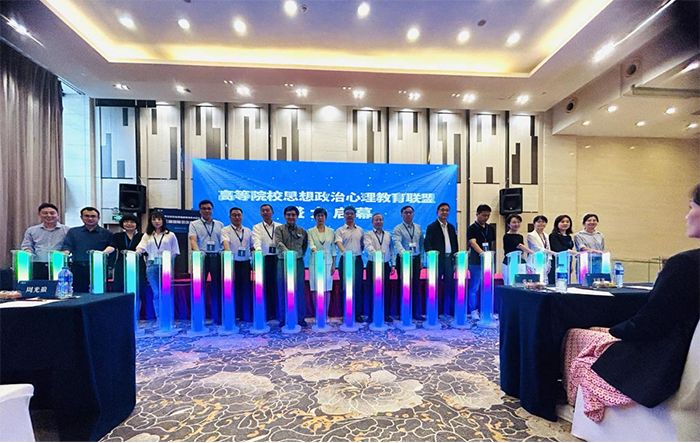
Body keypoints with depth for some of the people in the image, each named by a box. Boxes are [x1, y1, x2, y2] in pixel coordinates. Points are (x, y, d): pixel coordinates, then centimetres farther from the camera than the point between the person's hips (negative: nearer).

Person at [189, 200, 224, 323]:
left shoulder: (219, 224, 14)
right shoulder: (194, 224, 8)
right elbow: (193, 240, -7)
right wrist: (197, 252, -25)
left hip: (217, 257, 2)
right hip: (201, 257, -2)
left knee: (217, 287, 4)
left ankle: (217, 316, 12)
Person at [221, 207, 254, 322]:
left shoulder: (248, 231, 14)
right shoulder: (225, 230, 1)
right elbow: (225, 242, -18)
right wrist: (228, 252, -37)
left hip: (245, 262, 3)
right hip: (232, 262, -3)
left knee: (246, 289, 6)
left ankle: (247, 315, 16)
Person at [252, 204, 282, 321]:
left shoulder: (280, 227, 13)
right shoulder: (257, 227, 10)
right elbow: (257, 241, -7)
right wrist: (258, 250, -28)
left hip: (278, 258, 0)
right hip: (264, 259, 0)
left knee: (278, 285, 0)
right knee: (266, 286, 1)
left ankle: (279, 313, 11)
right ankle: (268, 314, 12)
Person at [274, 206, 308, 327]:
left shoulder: (302, 231, 12)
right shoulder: (279, 229, 4)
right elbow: (278, 242, -13)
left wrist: (300, 254, 5)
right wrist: (286, 251, -30)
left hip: (298, 262, 1)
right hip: (283, 262, -1)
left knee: (300, 290, 3)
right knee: (283, 290, 4)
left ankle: (300, 317, 15)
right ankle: (283, 318, 16)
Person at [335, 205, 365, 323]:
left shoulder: (360, 230, 13)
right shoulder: (340, 230, 3)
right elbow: (339, 243, -14)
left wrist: (359, 252, 2)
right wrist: (345, 252, -32)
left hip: (358, 260, 2)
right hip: (345, 260, -2)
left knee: (358, 287, 3)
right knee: (345, 287, 3)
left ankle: (358, 313, 13)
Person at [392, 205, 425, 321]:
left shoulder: (418, 228, 12)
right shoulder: (398, 228, -3)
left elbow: (422, 244, 13)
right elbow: (397, 242, -19)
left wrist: (421, 259, 8)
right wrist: (404, 253, -37)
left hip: (416, 259, 4)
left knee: (416, 286, 5)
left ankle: (417, 313, 14)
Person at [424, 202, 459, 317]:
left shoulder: (451, 227, 15)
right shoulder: (431, 227, -2)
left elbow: (455, 243, 16)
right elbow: (427, 244, -9)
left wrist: (455, 258, 10)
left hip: (449, 259, 5)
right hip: (438, 259, -5)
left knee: (449, 285, 8)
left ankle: (447, 310, 18)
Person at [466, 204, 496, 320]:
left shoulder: (490, 228, 11)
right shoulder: (472, 228, -7)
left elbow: (492, 244, 17)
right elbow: (473, 243, -21)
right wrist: (483, 253, -36)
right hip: (476, 262, -5)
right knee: (474, 288, 2)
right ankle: (473, 311, 12)